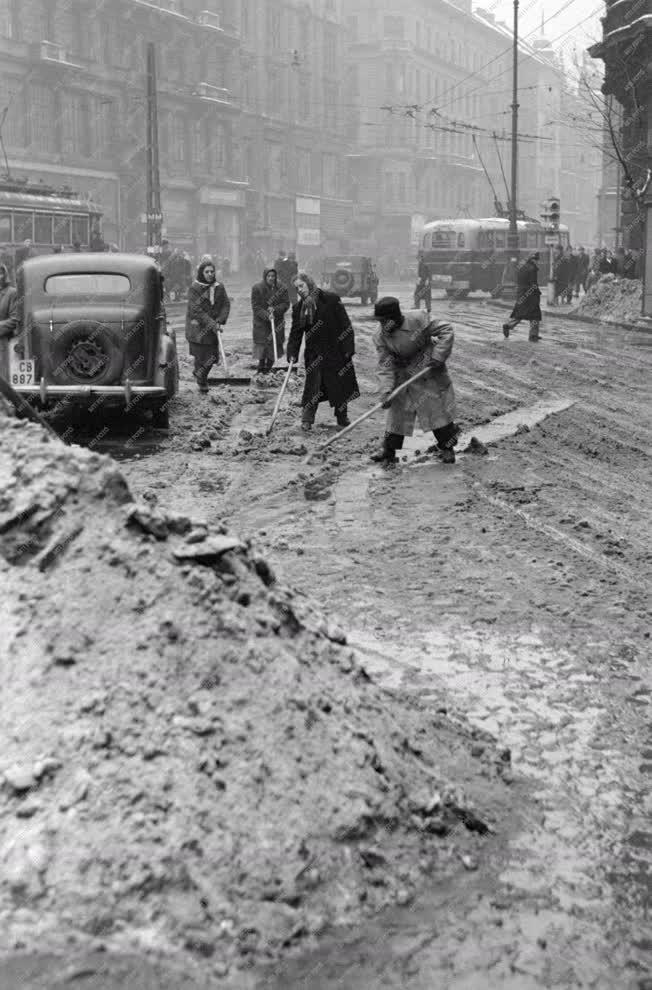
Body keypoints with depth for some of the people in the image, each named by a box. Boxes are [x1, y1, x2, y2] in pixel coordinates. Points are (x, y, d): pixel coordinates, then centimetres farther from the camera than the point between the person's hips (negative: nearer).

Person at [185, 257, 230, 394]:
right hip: (197, 328, -4)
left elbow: (226, 305, 2)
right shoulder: (194, 288, -10)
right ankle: (202, 383, 16)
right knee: (200, 354, -1)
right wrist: (212, 324, -21)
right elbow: (196, 310, -16)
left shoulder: (219, 287, 4)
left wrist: (220, 322, -14)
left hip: (213, 328, 4)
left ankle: (199, 373, 34)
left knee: (212, 355, 5)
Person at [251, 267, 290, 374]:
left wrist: (275, 309, -17)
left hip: (277, 323, 3)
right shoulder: (257, 288, -4)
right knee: (262, 347, -10)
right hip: (261, 323, -3)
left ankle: (268, 370, 13)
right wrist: (266, 315, -21)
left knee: (274, 348, 3)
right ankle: (261, 371, -7)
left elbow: (286, 304, 1)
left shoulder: (281, 289, 3)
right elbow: (255, 307, -7)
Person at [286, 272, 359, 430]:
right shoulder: (298, 307, 2)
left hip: (335, 351, -2)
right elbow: (295, 333, 4)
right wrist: (292, 353, -8)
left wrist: (348, 348, -13)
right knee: (313, 386, -4)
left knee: (340, 386, 9)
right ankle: (306, 420, 3)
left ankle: (342, 418, 25)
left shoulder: (331, 299, -10)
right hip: (314, 354, 2)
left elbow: (345, 325, -9)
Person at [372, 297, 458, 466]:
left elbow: (446, 331, -17)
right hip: (404, 378, 3)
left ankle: (447, 449, 16)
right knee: (397, 412, 3)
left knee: (439, 410, 0)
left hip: (430, 373, -3)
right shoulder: (381, 337, -10)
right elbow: (385, 367, -10)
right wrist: (387, 391, -22)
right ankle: (388, 451, 14)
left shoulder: (418, 320, -22)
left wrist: (438, 356, -22)